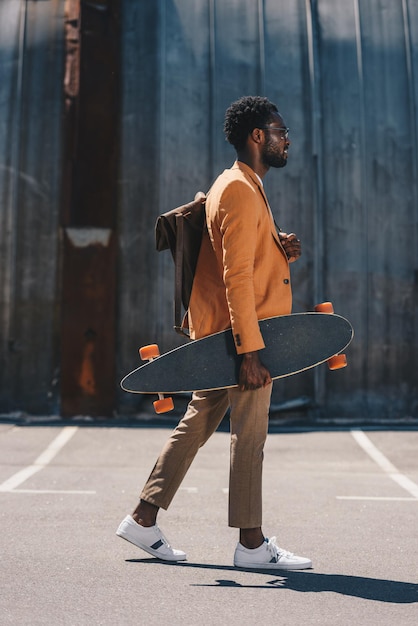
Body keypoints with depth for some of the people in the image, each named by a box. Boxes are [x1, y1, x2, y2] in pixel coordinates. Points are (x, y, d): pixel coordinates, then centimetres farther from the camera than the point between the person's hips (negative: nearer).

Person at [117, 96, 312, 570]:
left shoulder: (245, 187, 21)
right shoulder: (240, 191, -13)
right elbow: (236, 277, -21)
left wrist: (280, 249, 8)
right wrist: (250, 350, -23)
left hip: (221, 334, 10)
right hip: (241, 334, -10)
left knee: (196, 424, 12)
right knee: (249, 434, -2)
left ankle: (143, 520, 19)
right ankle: (251, 544, 10)